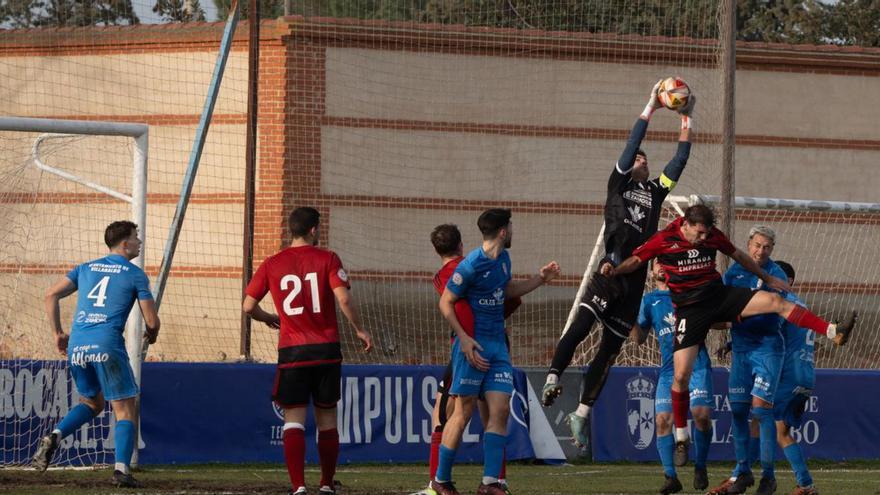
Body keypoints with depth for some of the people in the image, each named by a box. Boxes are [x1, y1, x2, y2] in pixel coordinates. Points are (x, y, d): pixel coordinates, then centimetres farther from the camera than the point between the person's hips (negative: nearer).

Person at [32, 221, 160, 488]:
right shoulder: (135, 275, 4)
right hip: (107, 346, -5)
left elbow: (51, 295, 10)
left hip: (77, 346, 5)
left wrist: (58, 333, 17)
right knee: (126, 409, 3)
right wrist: (152, 334, 24)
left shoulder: (86, 268, 18)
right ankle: (121, 468, -11)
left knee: (92, 402, 24)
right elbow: (152, 320, 1)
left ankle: (55, 436, 0)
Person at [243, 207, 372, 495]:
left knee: (294, 419, -2)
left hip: (291, 352, 0)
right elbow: (344, 299, -14)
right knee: (327, 419, 13)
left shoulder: (272, 264, 3)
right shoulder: (327, 259, -3)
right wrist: (359, 330, 1)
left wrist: (268, 319, 25)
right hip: (326, 351, 0)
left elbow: (248, 306, 4)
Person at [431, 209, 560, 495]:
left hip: (498, 344, 8)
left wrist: (540, 279, 21)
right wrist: (464, 339, -18)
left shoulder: (503, 259, 11)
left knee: (500, 410, -3)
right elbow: (446, 303, -10)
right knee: (464, 412, -4)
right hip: (473, 345, -8)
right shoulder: (471, 265, -14)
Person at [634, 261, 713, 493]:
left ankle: (700, 468, 3)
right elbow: (640, 337, 14)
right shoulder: (649, 300, 15)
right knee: (663, 420, -11)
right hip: (668, 369, 2)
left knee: (702, 415, -17)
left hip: (697, 364, -2)